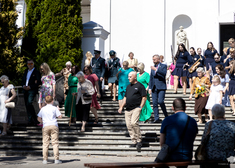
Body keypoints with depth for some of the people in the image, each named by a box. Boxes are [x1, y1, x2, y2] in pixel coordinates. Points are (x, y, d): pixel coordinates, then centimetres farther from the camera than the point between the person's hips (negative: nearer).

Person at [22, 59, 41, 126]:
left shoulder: (36, 72, 0)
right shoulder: (26, 72, 20)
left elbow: (39, 83, -8)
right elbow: (22, 81, 22)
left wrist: (30, 87, -15)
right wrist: (23, 86, -1)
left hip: (32, 90, -7)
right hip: (25, 90, 7)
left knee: (29, 103, -21)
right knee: (27, 105, 4)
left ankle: (34, 120, -13)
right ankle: (30, 121, 9)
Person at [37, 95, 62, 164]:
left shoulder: (42, 109, 11)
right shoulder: (54, 108, 5)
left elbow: (39, 118, 11)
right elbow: (60, 116, 2)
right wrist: (58, 111, 19)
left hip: (45, 126, 2)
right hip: (54, 126, -1)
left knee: (45, 143, 2)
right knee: (55, 143, -2)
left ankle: (45, 159, -1)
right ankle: (56, 159, -5)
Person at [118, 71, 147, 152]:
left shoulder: (140, 86, -1)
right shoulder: (128, 86, 20)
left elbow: (144, 97, -4)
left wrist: (140, 107, -12)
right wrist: (121, 106, 16)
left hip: (136, 108, -7)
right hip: (128, 109, 7)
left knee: (134, 123, -23)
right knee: (129, 125, 1)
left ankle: (139, 140, -13)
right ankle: (134, 142, 10)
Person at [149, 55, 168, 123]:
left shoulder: (163, 66, 3)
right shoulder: (153, 68, 19)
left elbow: (164, 73, -17)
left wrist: (156, 69, -20)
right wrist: (150, 88, 10)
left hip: (161, 87, -5)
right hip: (154, 88, 5)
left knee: (160, 101, -17)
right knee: (154, 103, -1)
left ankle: (166, 116, 1)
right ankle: (156, 118, 1)